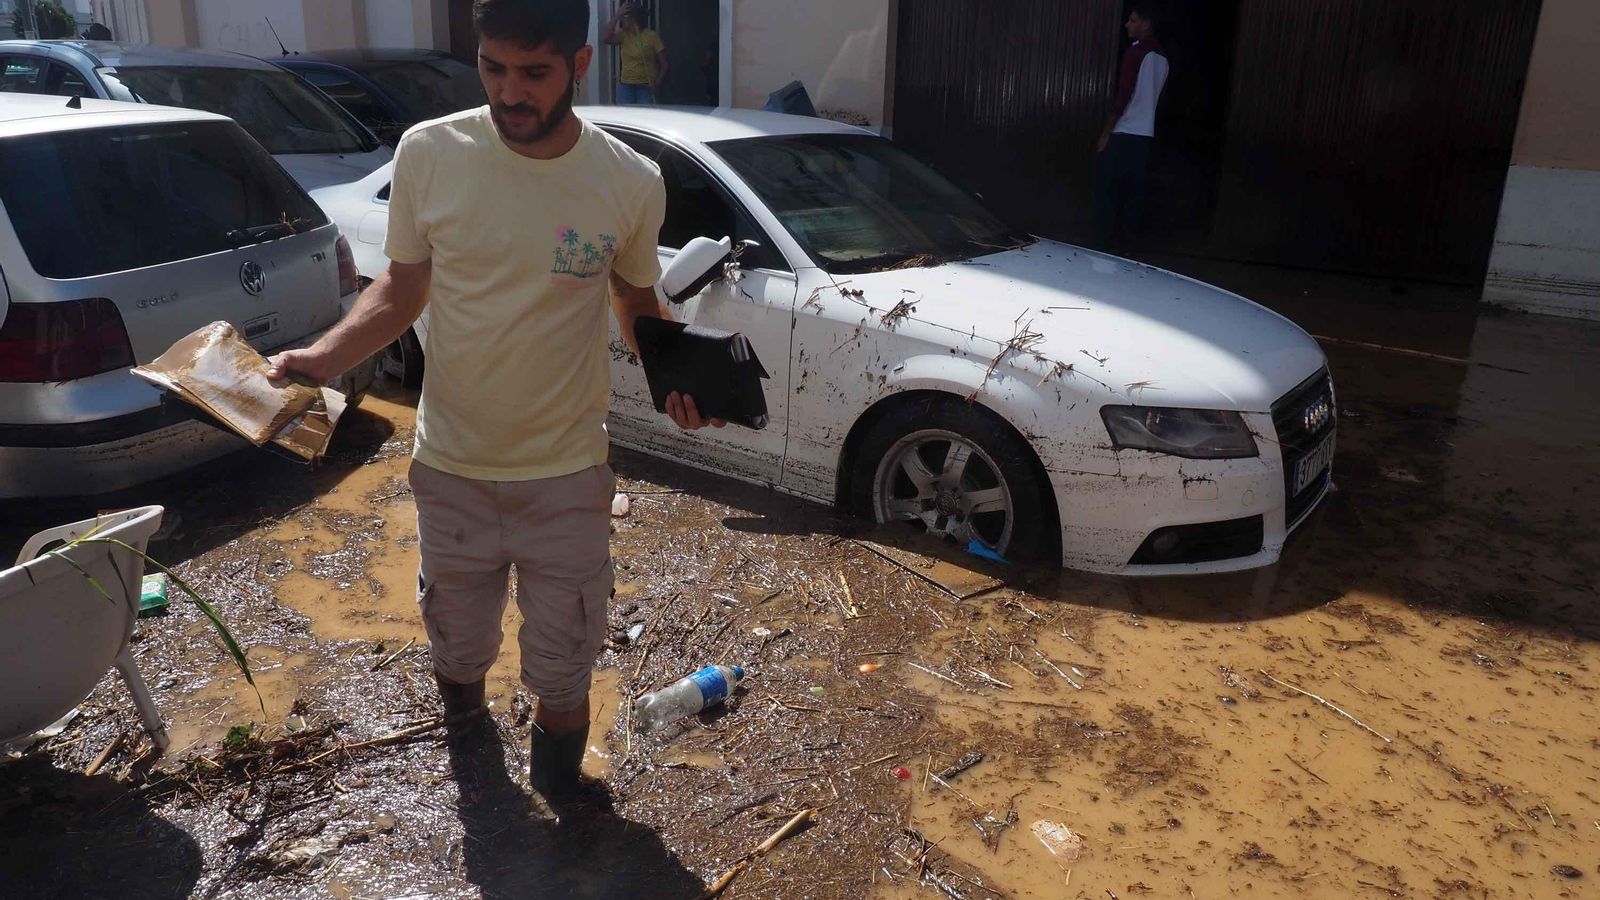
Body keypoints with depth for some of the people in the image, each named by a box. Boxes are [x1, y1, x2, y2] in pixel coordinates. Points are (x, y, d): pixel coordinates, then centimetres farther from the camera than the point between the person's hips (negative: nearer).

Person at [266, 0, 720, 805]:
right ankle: (464, 724, 57)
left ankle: (558, 794, 43)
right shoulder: (429, 154, -13)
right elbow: (401, 289, 0)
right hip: (451, 468, 1)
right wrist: (322, 357, -15)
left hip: (567, 475, -1)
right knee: (457, 647, 22)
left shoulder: (631, 183, -13)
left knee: (563, 674, 12)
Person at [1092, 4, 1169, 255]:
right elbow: (1152, 97, 17)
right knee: (1132, 191, 8)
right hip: (1144, 134, 8)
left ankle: (1106, 242, -2)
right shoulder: (1162, 58, 14)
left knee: (1106, 189, -2)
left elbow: (1124, 95, -15)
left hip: (1123, 133, -8)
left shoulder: (1136, 52, -10)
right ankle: (1123, 242, 9)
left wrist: (1106, 133, -13)